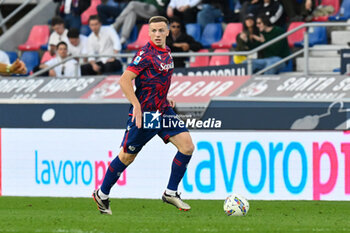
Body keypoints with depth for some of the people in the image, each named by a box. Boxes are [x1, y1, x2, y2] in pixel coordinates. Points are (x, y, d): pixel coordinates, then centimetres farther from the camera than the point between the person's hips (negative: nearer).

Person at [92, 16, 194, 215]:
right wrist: (137, 106, -25)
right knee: (128, 156, 2)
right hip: (144, 113, -7)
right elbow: (124, 80, -20)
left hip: (163, 110, 7)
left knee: (187, 146, -6)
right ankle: (102, 195, 20)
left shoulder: (166, 52, 10)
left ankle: (171, 193, 4)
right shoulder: (146, 53, -15)